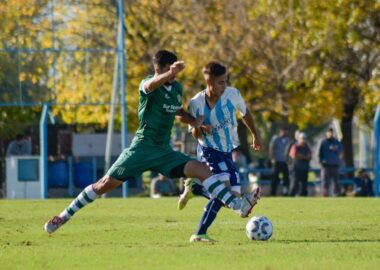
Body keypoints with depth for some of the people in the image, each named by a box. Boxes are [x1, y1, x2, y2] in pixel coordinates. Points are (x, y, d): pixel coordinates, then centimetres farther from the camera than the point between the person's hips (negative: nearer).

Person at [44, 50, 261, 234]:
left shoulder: (177, 88, 7)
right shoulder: (148, 84, -13)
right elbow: (151, 85, -41)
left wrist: (194, 122, 3)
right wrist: (170, 74, -62)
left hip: (164, 151, 5)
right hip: (143, 147, -5)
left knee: (203, 170, -11)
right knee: (106, 184, -3)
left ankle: (239, 206, -16)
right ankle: (65, 215, 10)